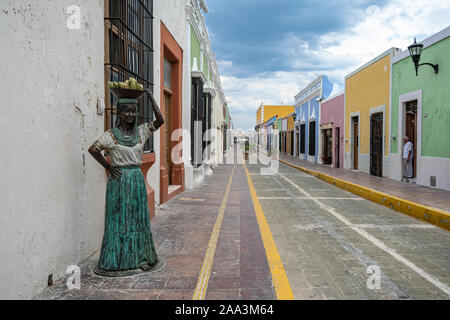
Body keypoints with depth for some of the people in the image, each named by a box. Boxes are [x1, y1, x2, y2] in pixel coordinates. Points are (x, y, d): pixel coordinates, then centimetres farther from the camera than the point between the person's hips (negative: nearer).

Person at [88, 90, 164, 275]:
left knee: (138, 219, 9)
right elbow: (93, 149, -9)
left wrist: (151, 97, -2)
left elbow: (160, 120, -2)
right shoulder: (111, 135, -3)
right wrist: (108, 167, -8)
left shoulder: (141, 132, 7)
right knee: (118, 220, 0)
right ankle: (114, 262, 10)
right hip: (118, 181, -4)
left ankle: (138, 259, 19)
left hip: (137, 179, 4)